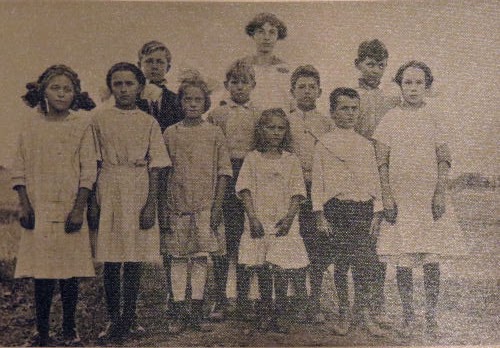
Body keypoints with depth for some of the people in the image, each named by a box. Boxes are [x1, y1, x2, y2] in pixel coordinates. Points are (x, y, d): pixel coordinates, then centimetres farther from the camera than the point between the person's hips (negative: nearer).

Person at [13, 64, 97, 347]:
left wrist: (79, 209, -9)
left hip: (69, 209, -1)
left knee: (70, 272, 4)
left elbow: (88, 171, -3)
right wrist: (25, 205, -3)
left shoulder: (82, 124, 0)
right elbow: (20, 169, 5)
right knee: (41, 273, 4)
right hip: (38, 209, 1)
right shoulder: (32, 125, 5)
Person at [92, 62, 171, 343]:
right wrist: (94, 199, 0)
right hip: (109, 191, 1)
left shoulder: (149, 123, 5)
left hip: (139, 192, 0)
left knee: (134, 259, 2)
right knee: (110, 260, 2)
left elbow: (155, 167, 2)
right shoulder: (100, 120, 7)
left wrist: (151, 203, -7)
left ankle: (128, 317, 13)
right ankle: (114, 318, 13)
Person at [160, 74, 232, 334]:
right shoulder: (170, 134, 5)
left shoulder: (214, 133, 4)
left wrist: (217, 205, -5)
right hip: (176, 204, 0)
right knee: (178, 259, 2)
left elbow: (223, 172, 3)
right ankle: (178, 314, 9)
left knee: (201, 258, 3)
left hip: (205, 205, 0)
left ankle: (197, 313, 12)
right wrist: (163, 208, 1)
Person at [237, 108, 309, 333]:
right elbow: (245, 190, -1)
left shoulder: (291, 161, 6)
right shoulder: (252, 159, 5)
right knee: (262, 269, 5)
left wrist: (289, 218, -11)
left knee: (281, 268, -4)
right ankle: (265, 312, 18)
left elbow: (296, 193, 2)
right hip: (259, 223, 0)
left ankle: (281, 312, 10)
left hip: (283, 224, 0)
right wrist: (253, 218, -11)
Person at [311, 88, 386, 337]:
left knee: (364, 262, -2)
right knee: (341, 262, 1)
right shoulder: (325, 143, 3)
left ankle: (363, 312, 10)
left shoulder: (366, 145, 14)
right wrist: (320, 216, -4)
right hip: (337, 207, -3)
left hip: (363, 207, 3)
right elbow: (317, 182, 1)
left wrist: (376, 213, 10)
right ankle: (343, 314, 14)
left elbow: (375, 180, 16)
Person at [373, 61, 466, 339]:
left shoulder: (435, 114, 4)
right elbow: (382, 162, 2)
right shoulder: (391, 118, 4)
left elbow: (444, 159, 1)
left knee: (432, 259, 2)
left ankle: (431, 317, 15)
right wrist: (387, 198, -4)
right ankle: (408, 317, 15)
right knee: (402, 260, 2)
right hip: (400, 198, 0)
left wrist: (440, 194, -7)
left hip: (430, 198, 0)